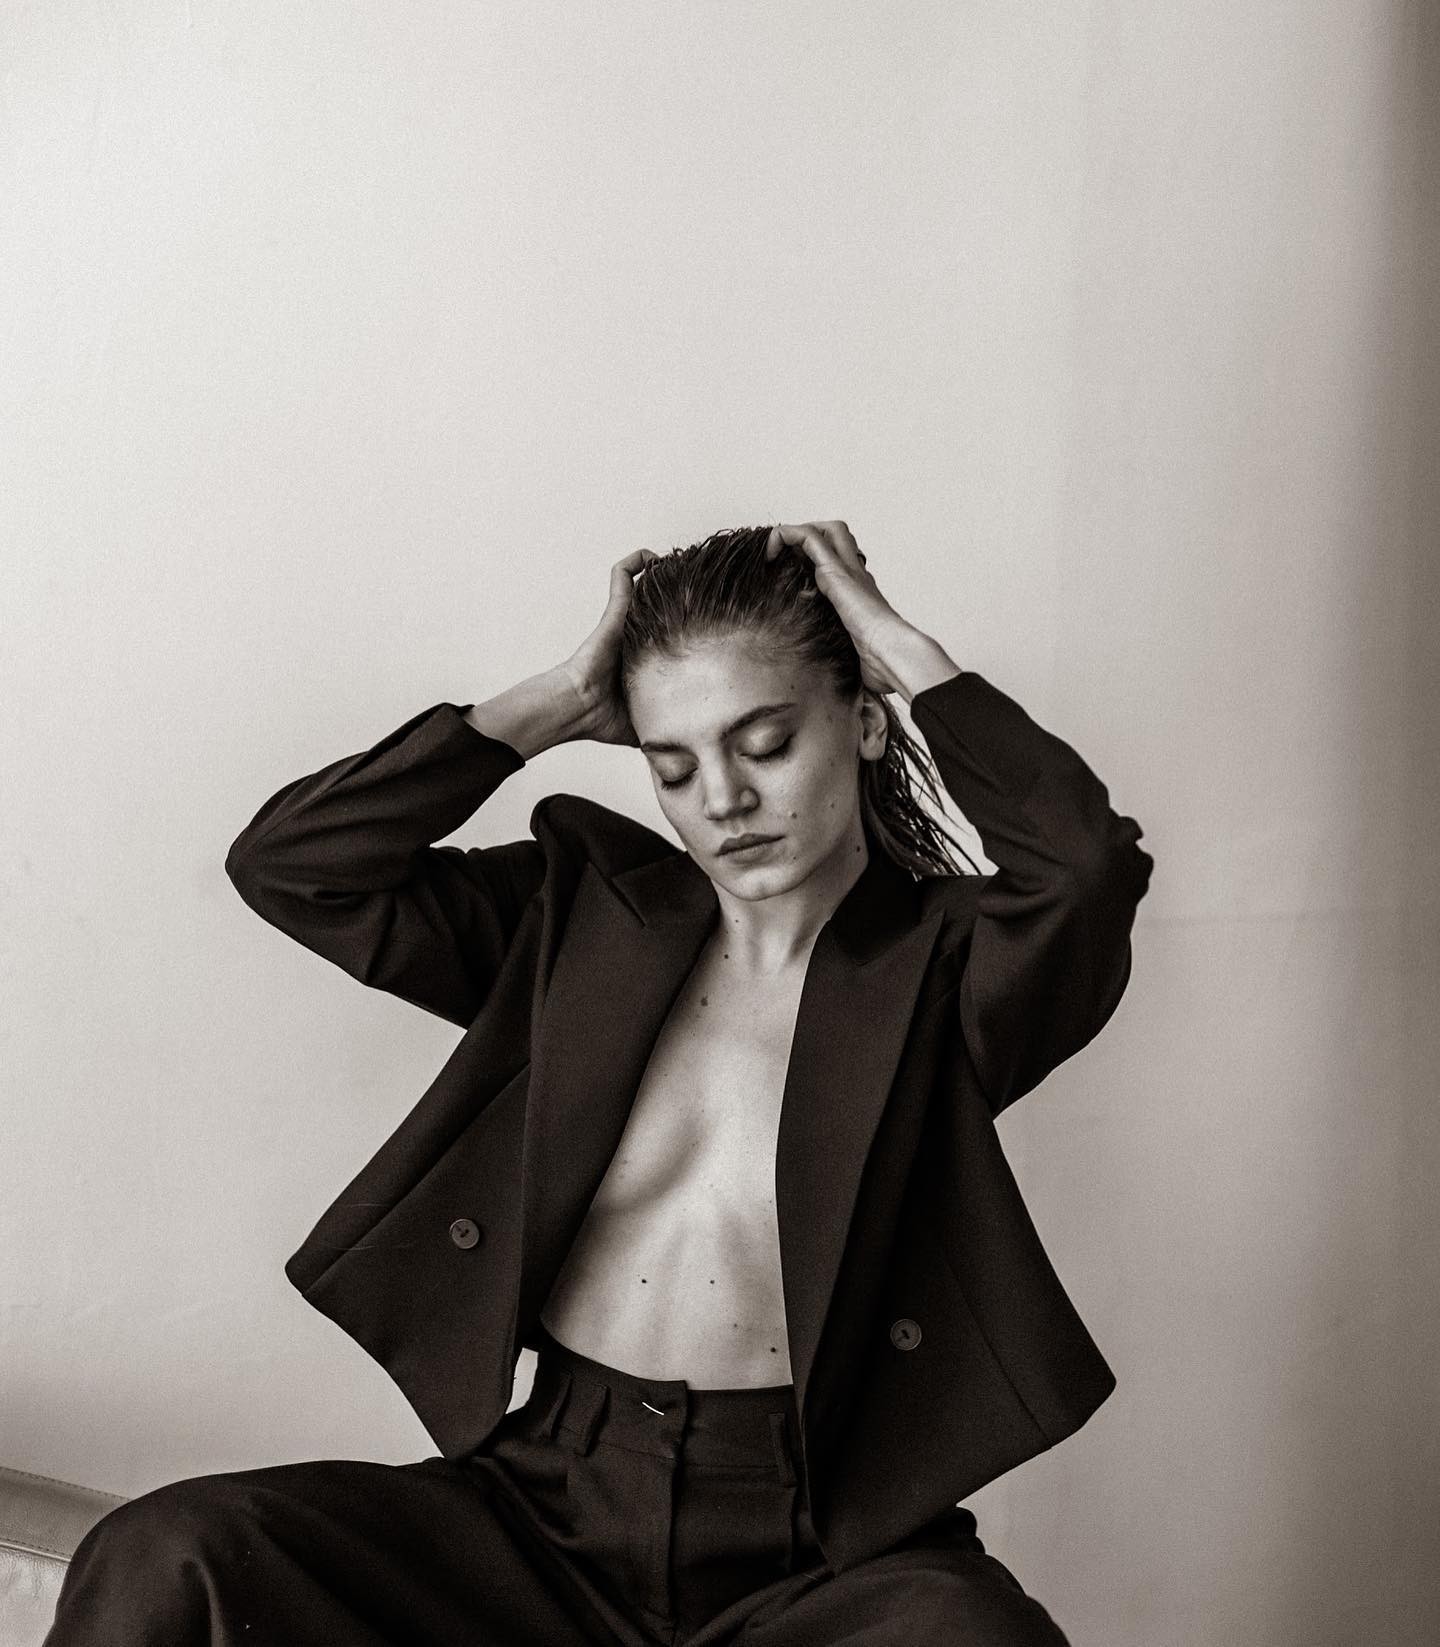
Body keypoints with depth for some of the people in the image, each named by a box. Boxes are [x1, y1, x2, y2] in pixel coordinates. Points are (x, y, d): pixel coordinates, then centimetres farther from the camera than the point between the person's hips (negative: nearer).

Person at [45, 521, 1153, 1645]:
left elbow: (1091, 867, -22)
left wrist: (912, 654, -7)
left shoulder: (947, 963, 1)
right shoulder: (583, 912, 10)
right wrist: (562, 702, 1)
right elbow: (289, 865, 3)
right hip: (551, 1511, 2)